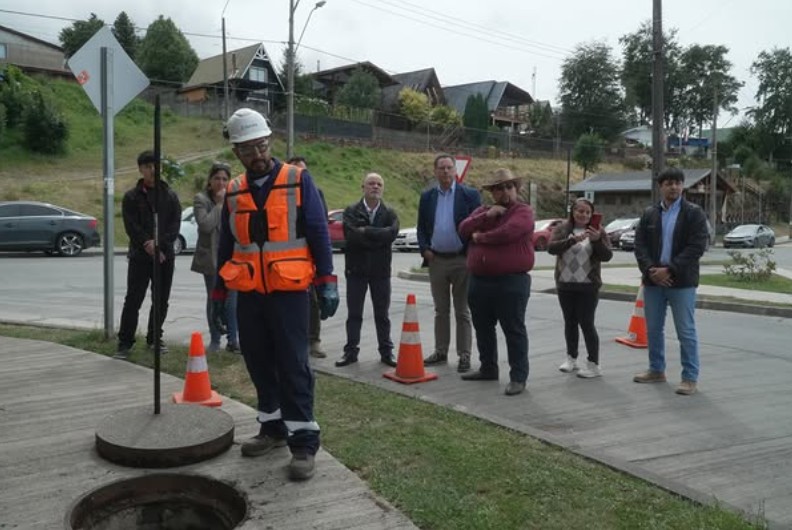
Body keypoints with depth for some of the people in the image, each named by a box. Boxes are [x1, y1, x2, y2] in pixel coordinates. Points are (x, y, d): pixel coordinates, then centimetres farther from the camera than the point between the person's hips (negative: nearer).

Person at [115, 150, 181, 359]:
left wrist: (160, 244, -14)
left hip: (165, 255, 3)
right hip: (140, 256, -2)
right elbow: (131, 226, -5)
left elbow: (175, 224, 0)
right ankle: (125, 342, 3)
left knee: (161, 301, 9)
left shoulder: (170, 195, 8)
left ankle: (154, 338, 23)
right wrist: (148, 245, -15)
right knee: (133, 301, -4)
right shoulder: (132, 197, 3)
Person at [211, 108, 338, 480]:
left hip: (289, 291, -5)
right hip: (249, 294, 5)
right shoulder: (233, 191, 8)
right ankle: (273, 427, 28)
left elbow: (319, 234, -5)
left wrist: (326, 283, -10)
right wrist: (219, 292, 15)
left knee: (293, 366, -3)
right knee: (259, 364, 12)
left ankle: (304, 441, 5)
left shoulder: (298, 180, -4)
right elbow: (226, 245, 15)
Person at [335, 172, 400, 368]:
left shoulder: (389, 213, 3)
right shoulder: (351, 211, -1)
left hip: (381, 270, 1)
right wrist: (377, 239, -16)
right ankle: (351, 351, 15)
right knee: (354, 314, 7)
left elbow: (391, 233, -17)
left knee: (382, 315, 9)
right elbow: (351, 235, -18)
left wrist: (365, 231, -16)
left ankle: (386, 352, 18)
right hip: (356, 269, -1)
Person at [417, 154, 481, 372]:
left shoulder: (470, 195, -2)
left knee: (462, 312, 4)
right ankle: (440, 351, 23)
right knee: (440, 311, 13)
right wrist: (425, 249, -4)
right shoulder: (427, 197, 7)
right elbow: (421, 227, 10)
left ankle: (464, 355, 11)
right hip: (436, 260, 3)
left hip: (461, 260, -3)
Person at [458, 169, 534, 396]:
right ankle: (488, 369, 31)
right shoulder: (482, 211, 16)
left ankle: (518, 377, 5)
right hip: (479, 281, 7)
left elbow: (507, 232, -22)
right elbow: (464, 229, 1)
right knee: (483, 328, 16)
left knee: (514, 330, -1)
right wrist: (487, 215, -12)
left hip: (511, 282, -7)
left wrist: (480, 237, -6)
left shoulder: (523, 211, -4)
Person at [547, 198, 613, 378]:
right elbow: (551, 248, -12)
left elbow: (607, 256, -7)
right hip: (565, 285, 3)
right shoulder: (562, 229, 3)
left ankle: (594, 365, 3)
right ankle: (571, 359, 24)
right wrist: (572, 239, -26)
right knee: (570, 322, 12)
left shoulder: (598, 231, -1)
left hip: (588, 286, -3)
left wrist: (597, 240, -24)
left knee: (586, 323, -4)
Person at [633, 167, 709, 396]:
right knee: (653, 329, 13)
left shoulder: (694, 213, -3)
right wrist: (650, 270, -12)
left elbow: (696, 247, -11)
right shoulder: (649, 214, 9)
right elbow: (640, 245, 4)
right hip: (653, 280, 4)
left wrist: (669, 270, -18)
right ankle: (657, 370, 27)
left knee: (686, 332, 0)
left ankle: (690, 377, 9)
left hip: (682, 282, -4)